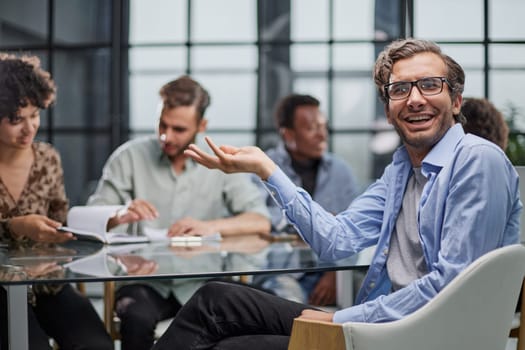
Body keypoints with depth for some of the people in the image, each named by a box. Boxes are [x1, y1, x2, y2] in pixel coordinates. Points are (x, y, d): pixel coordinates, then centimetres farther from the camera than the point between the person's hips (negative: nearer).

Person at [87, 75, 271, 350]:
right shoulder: (129, 156, 4)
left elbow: (260, 222, -4)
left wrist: (210, 226, -22)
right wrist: (120, 216, -21)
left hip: (200, 283, 1)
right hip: (144, 279, 0)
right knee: (138, 319, -33)